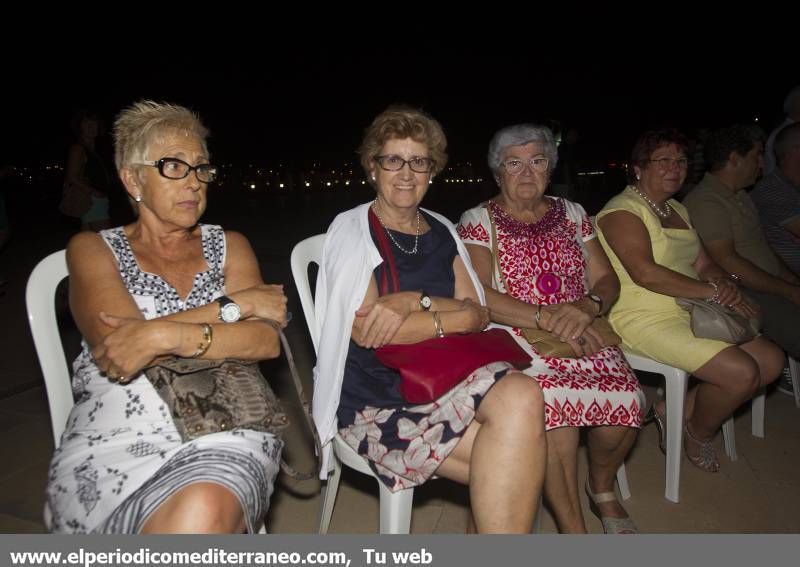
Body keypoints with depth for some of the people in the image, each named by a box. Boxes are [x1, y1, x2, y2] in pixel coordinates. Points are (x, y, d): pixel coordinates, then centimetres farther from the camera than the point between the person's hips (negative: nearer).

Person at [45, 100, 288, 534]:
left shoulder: (229, 246, 14)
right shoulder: (92, 249, 10)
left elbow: (268, 340, -2)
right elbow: (118, 344, -9)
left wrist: (165, 336, -16)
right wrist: (237, 302, -9)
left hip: (225, 435, 1)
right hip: (113, 444, -1)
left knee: (200, 513, -31)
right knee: (190, 518, -31)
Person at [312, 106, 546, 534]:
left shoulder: (441, 232, 15)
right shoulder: (351, 229, 0)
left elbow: (478, 314, 7)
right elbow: (365, 330, -12)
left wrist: (415, 301, -11)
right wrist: (453, 317, -9)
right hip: (377, 398, -5)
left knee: (521, 396, -27)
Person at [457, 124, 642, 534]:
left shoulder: (571, 213, 16)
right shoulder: (478, 220, 3)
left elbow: (607, 279, 11)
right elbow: (478, 296, -11)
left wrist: (587, 308, -12)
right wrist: (548, 319, -19)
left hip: (581, 333, 4)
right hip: (513, 338, -4)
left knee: (625, 400, -24)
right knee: (556, 401, -35)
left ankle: (601, 486, 9)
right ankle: (572, 530, -15)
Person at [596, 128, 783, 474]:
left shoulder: (677, 210, 19)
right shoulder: (623, 210, -11)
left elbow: (704, 264, 14)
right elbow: (645, 272, -23)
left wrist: (725, 284, -9)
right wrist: (712, 291, -19)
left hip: (691, 312, 10)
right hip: (644, 319, -9)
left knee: (771, 361, 1)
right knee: (741, 372, -19)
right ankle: (698, 437, 11)